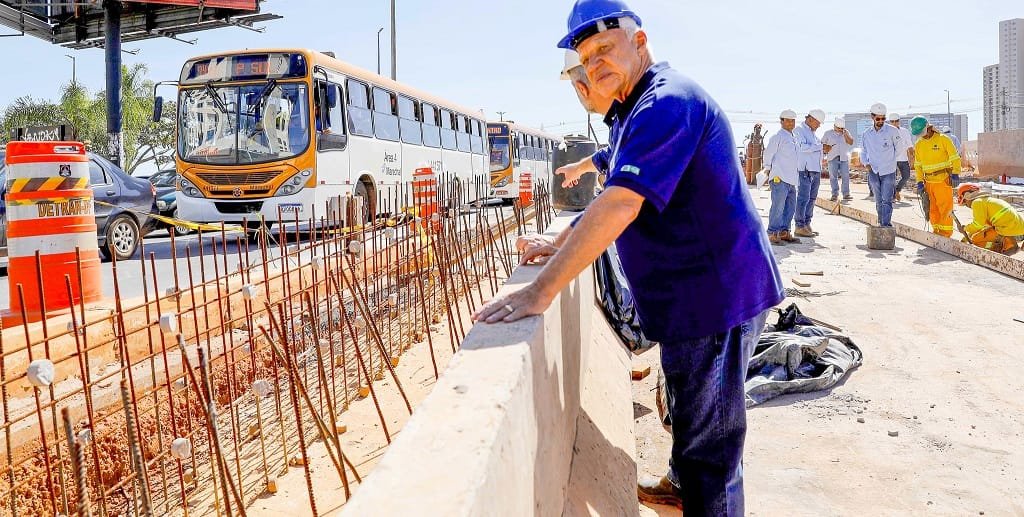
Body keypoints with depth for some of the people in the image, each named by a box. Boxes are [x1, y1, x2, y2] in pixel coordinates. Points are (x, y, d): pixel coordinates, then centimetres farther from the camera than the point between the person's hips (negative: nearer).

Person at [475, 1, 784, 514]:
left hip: (714, 294, -11)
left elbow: (619, 206, -32)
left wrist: (542, 289, -34)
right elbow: (615, 191, 27)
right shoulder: (634, 112, 15)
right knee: (687, 411, 29)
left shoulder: (666, 102, -21)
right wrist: (563, 247, 26)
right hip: (697, 294, 11)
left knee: (708, 438, 1)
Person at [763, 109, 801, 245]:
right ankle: (772, 234, -7)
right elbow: (768, 154, -6)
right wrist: (769, 172, -8)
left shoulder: (794, 138, 21)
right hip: (779, 178, -9)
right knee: (778, 207, -10)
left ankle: (784, 232, 18)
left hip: (791, 179, 9)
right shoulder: (777, 137, -5)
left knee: (790, 207, 10)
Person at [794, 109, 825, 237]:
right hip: (805, 170, -9)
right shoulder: (799, 131, -5)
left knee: (811, 198, 9)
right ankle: (800, 226, -5)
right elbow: (802, 147, -20)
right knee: (803, 198, -9)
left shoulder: (813, 133, 22)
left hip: (816, 170, 9)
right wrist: (820, 146, -12)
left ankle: (807, 224, 14)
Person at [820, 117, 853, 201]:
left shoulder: (846, 133, 11)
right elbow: (822, 143, 10)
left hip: (844, 158, 1)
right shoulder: (828, 133, 6)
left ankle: (846, 194, -3)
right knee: (833, 176, -3)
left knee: (845, 176, -4)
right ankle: (835, 194, 1)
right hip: (832, 158, -1)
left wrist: (845, 134, -9)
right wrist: (825, 148, -9)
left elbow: (851, 142, 1)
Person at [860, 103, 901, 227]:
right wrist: (866, 163, 3)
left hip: (888, 171, -3)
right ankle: (881, 223, 17)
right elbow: (864, 151, 18)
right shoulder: (866, 134, 6)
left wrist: (891, 161, 2)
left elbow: (899, 148, 6)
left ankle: (886, 224, -12)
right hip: (873, 172, 3)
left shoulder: (892, 131, -3)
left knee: (886, 200, -10)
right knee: (879, 201, 10)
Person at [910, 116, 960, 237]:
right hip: (929, 181, 5)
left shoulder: (943, 139, -6)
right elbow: (918, 165, 13)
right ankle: (937, 230, 17)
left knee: (945, 206, -3)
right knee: (933, 208, 8)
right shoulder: (919, 145, 10)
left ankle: (946, 231, 3)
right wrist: (920, 182, 7)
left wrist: (955, 174, -15)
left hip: (943, 180, -5)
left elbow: (955, 157, -7)